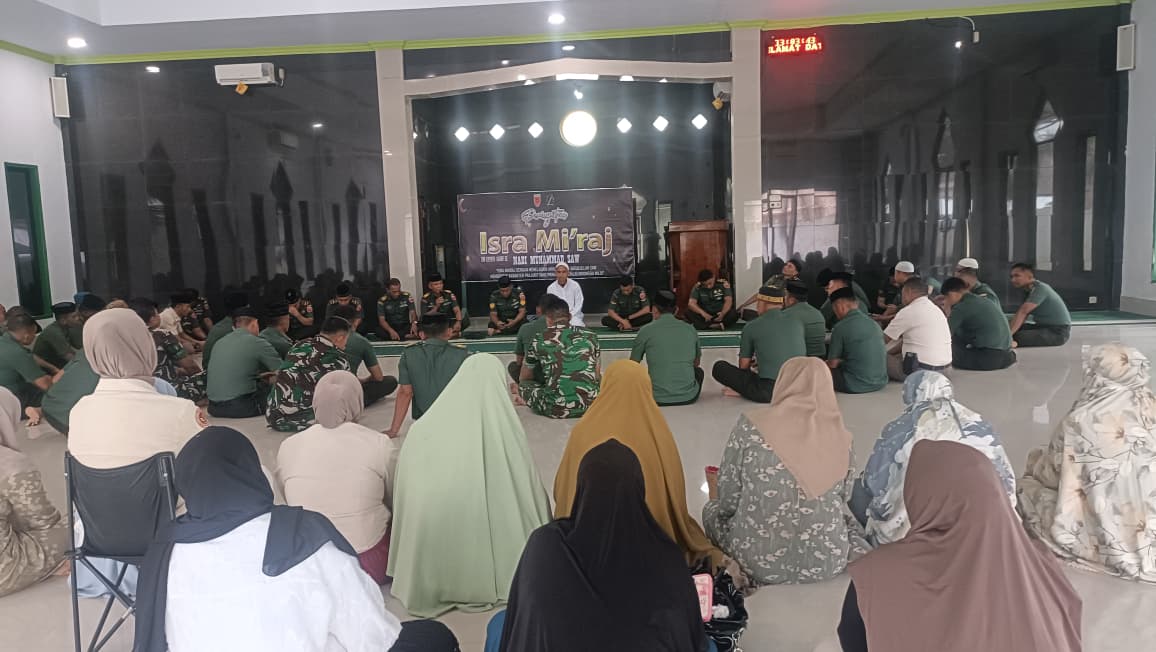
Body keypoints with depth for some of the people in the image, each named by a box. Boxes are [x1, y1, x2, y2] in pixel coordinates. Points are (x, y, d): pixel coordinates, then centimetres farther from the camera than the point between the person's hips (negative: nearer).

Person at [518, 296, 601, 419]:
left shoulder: (539, 340, 5)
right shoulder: (590, 336, 10)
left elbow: (524, 378, 22)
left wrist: (519, 388, 45)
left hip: (555, 409, -2)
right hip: (590, 405, 3)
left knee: (523, 384, 22)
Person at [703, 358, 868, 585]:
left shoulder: (751, 425, -13)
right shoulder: (841, 438, -5)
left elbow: (728, 501, -7)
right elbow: (843, 498, 9)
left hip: (759, 561, -3)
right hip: (828, 563, 3)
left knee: (713, 509, 25)